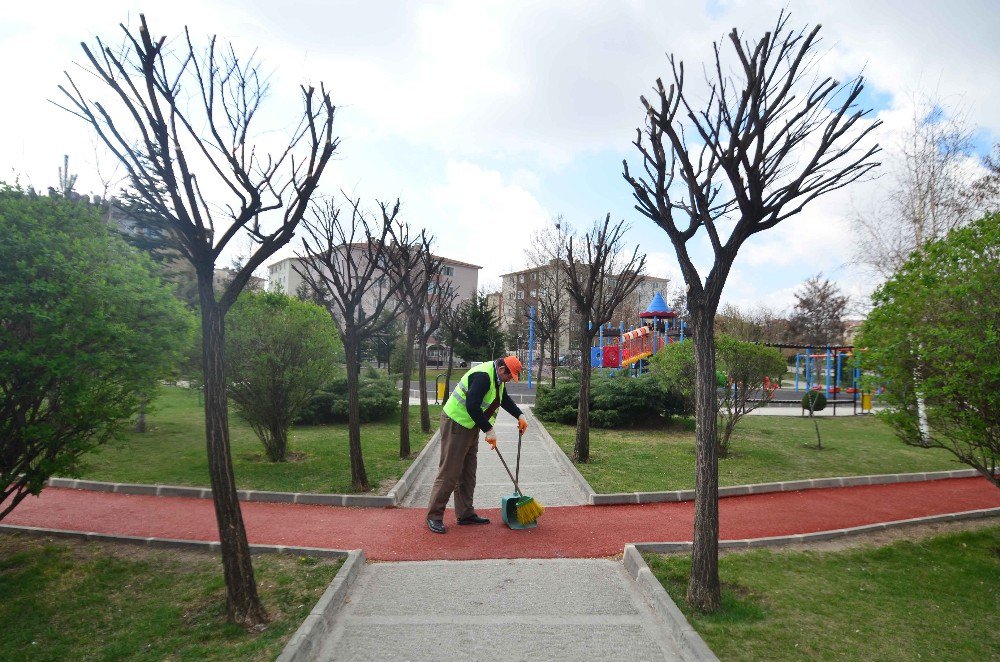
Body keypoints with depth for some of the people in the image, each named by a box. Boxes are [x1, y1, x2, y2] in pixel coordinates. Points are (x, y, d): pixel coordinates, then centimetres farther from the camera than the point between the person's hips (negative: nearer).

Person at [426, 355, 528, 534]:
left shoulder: (497, 378, 8)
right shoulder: (483, 375, -24)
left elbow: (505, 399, 25)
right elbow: (472, 407, -31)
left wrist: (520, 416, 13)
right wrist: (489, 430, -26)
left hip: (471, 426, 10)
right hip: (456, 424, -10)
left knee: (468, 473, 13)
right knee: (449, 472, -6)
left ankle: (466, 514, 22)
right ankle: (434, 516, 4)